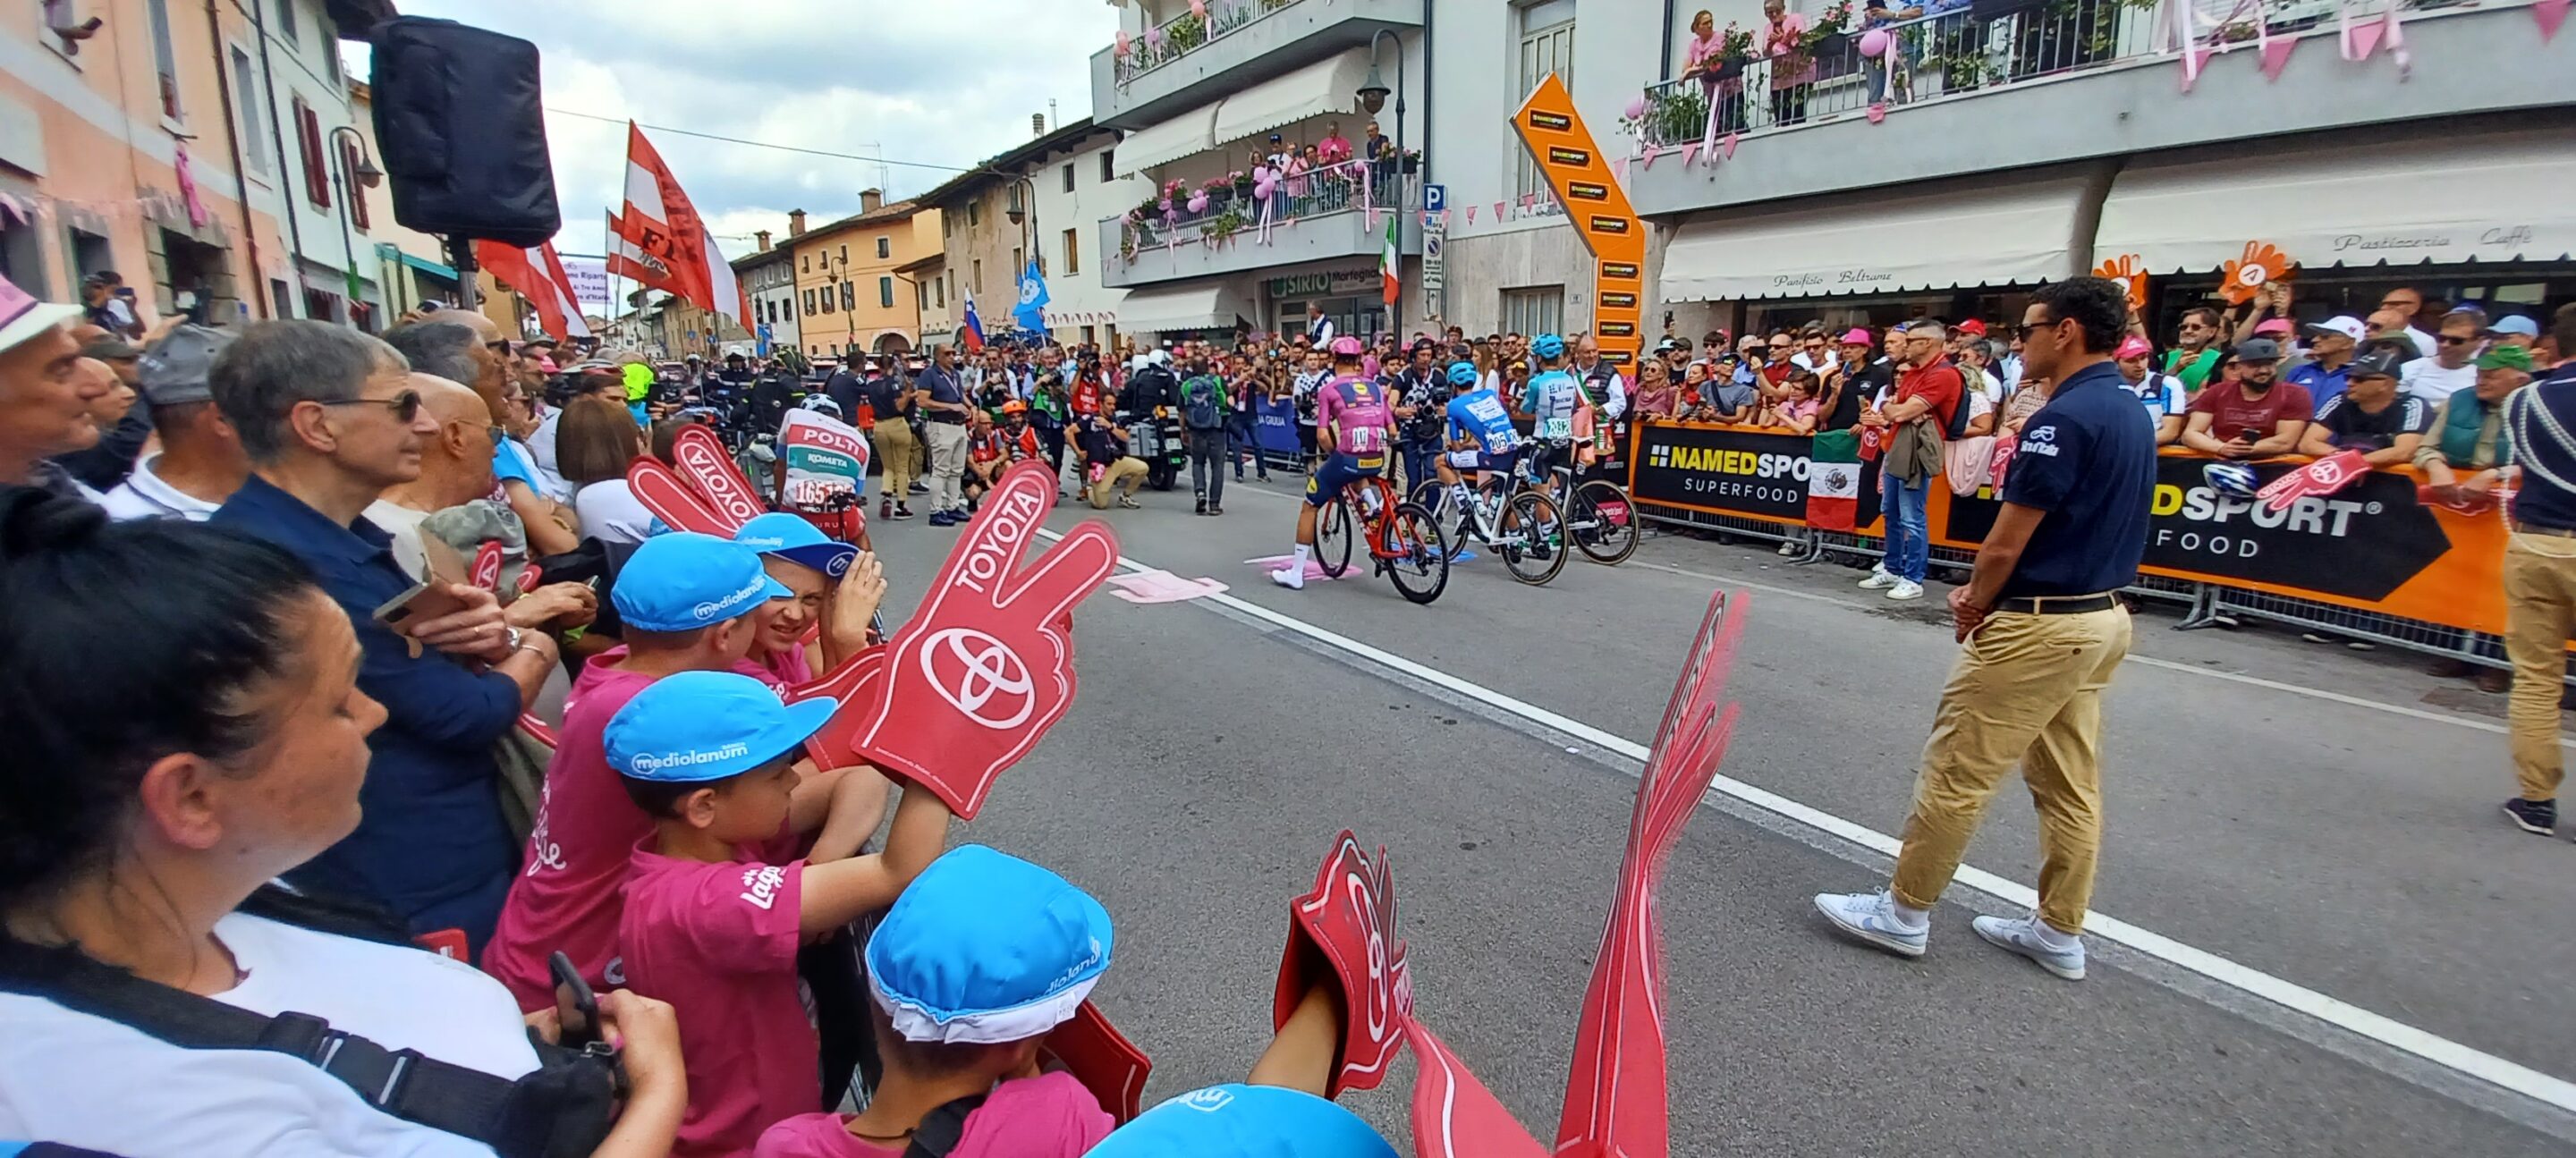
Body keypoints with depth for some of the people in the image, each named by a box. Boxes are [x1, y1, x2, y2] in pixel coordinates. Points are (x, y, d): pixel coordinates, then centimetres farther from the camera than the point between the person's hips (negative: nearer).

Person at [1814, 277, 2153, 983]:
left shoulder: (2065, 416, -20)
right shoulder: (2130, 415, 11)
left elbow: (2009, 539, -18)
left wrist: (1975, 606, 0)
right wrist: (1986, 593, 11)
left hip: (2040, 626, -10)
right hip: (2099, 617, 10)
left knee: (1955, 773, 0)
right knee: (2071, 786, 15)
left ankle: (1904, 913, 11)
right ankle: (2060, 933, 26)